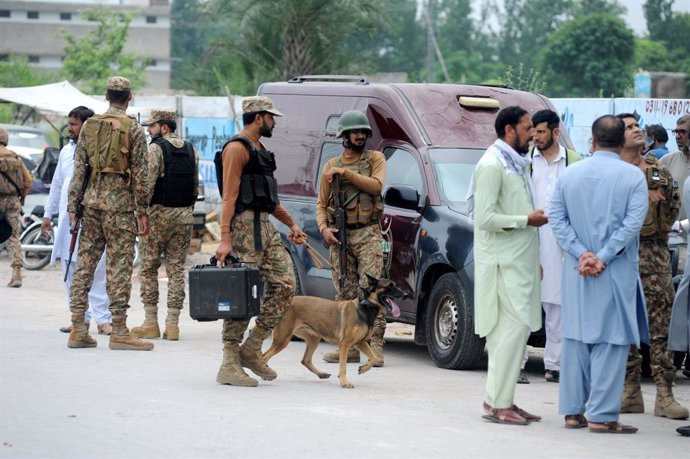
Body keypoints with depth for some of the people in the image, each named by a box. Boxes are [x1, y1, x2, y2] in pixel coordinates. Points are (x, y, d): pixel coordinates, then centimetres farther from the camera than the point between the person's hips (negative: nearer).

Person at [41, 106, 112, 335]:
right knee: (71, 270, 7)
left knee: (97, 270, -8)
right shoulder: (66, 151, 16)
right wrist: (48, 214, 22)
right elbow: (57, 185, 23)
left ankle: (102, 319, -5)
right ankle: (80, 318, 14)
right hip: (67, 219, 7)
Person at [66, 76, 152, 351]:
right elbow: (139, 174, -5)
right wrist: (142, 212, -1)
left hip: (92, 202, 4)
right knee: (119, 267, -3)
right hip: (120, 204, -4)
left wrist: (72, 205, 10)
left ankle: (78, 330, 7)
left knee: (84, 264, 7)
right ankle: (119, 332, -2)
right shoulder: (133, 129, -4)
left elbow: (79, 168, 7)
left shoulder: (89, 126, 7)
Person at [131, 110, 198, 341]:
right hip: (184, 215, 6)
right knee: (176, 268, 7)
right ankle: (172, 324, 4)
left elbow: (148, 184, -15)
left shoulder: (155, 149, -9)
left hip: (159, 214, -5)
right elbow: (196, 185, 12)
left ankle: (151, 323, 1)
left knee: (148, 268, 3)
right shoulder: (191, 151, 11)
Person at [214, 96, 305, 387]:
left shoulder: (260, 150, 22)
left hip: (266, 226, 10)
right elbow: (229, 196, -16)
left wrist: (291, 223, 26)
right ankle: (230, 365, -7)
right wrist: (225, 239, -23)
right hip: (245, 224, -10)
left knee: (284, 286, 1)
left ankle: (251, 349, 7)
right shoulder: (237, 148, -8)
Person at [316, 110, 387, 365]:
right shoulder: (331, 166, 15)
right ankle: (349, 347, 8)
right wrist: (324, 228, -3)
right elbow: (321, 204, 15)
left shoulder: (375, 159, 7)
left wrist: (346, 172, -13)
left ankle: (375, 346, -16)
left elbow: (376, 185, -12)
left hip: (368, 234, -3)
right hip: (340, 236, 3)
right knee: (345, 294, 4)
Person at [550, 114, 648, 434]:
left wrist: (582, 254, -5)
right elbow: (633, 222, -13)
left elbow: (556, 218, 1)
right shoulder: (633, 176, -5)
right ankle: (602, 415, -5)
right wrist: (602, 258, -13)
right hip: (616, 273, -4)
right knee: (611, 341, -2)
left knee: (575, 338, 11)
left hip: (576, 272, 4)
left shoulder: (569, 175, 6)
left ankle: (573, 410, 13)